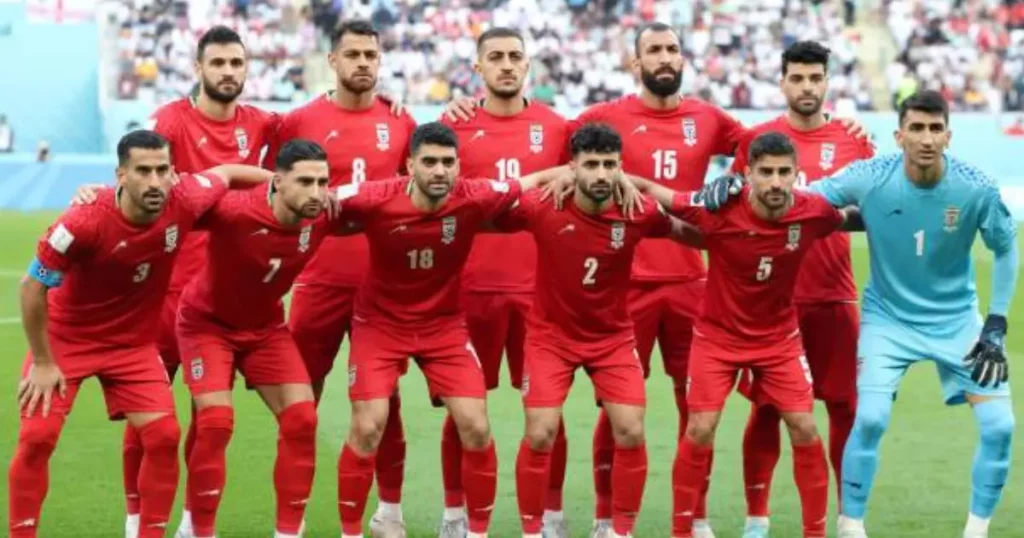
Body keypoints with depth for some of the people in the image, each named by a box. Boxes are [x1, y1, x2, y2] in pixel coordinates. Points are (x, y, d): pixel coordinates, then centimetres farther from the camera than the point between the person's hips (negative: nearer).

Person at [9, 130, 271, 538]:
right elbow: (33, 286, -19)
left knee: (164, 434, -8)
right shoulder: (85, 222, -32)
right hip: (65, 338, -3)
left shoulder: (184, 202, -21)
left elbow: (226, 172, 3)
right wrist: (42, 362, -13)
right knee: (37, 438, -11)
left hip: (134, 342, 3)